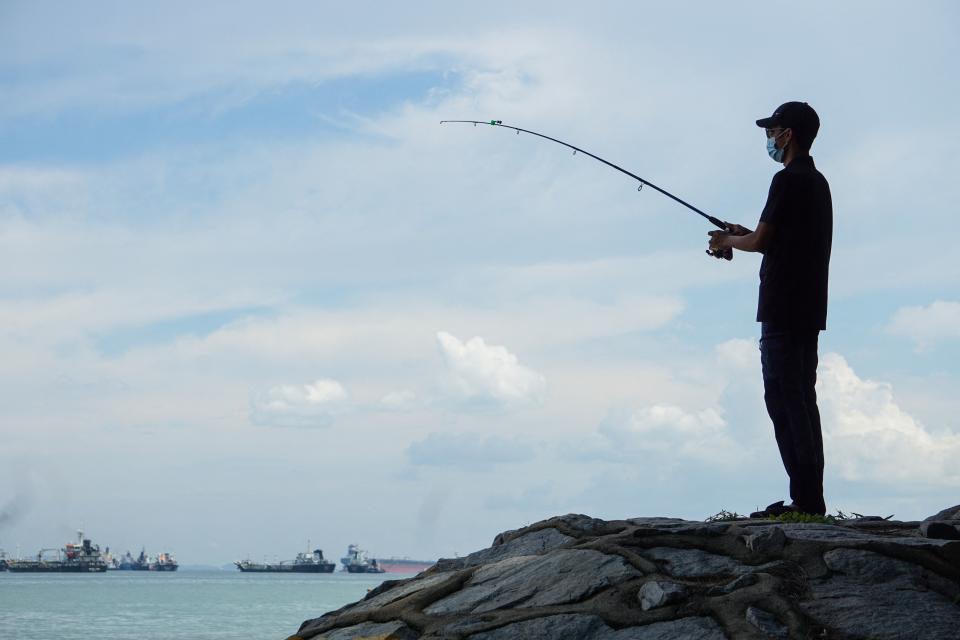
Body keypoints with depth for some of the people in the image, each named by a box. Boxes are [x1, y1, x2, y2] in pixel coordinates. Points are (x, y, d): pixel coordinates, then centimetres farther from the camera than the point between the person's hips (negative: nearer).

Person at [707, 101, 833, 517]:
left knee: (783, 397, -9)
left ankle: (805, 498, -12)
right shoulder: (817, 182, 18)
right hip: (810, 308, 10)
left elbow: (761, 240, -12)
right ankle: (811, 500, 10)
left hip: (783, 308, -10)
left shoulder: (788, 180, -12)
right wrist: (743, 236, 23)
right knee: (802, 397, 10)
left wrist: (728, 241, 7)